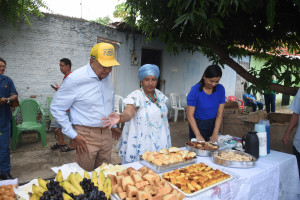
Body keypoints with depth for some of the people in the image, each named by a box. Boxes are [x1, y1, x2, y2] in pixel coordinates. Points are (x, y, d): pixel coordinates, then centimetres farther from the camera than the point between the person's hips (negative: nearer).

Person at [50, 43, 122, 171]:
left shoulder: (107, 77, 5)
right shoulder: (75, 79, -15)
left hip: (106, 133, 6)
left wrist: (113, 125, 21)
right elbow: (56, 108, -9)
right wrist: (73, 134, -11)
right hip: (86, 136, -5)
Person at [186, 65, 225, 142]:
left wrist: (215, 134, -12)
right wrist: (198, 135, -22)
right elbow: (190, 115, -17)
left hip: (213, 124, 4)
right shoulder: (195, 90, -17)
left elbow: (220, 114, -6)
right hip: (197, 124, -3)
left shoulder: (220, 89, -6)